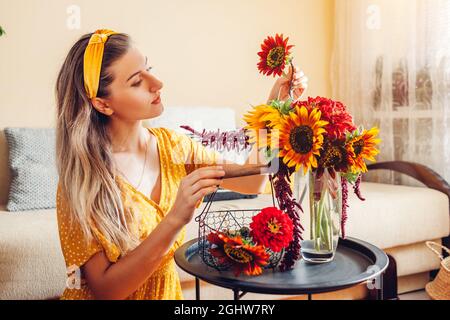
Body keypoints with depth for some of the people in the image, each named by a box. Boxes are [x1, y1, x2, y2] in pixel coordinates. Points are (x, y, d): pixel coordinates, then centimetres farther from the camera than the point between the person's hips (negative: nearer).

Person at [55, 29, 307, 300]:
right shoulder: (82, 178, -19)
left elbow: (251, 181, -3)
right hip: (116, 293, -3)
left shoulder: (171, 144, -4)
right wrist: (176, 219, -31)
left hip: (167, 290, 4)